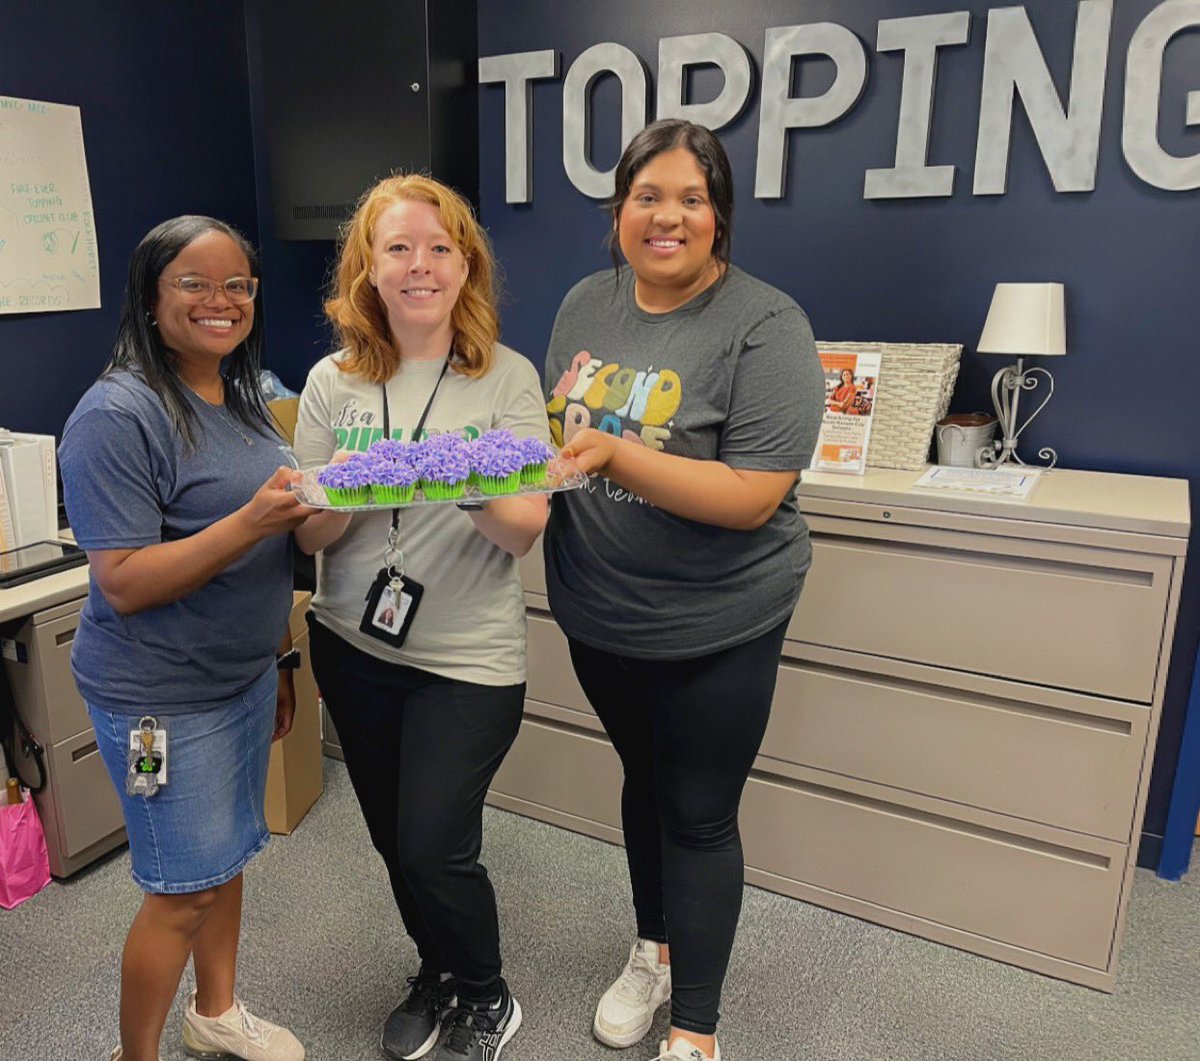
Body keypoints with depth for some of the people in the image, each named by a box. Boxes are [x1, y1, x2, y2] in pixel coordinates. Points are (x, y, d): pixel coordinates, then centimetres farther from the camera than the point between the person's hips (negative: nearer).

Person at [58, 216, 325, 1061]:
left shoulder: (244, 397, 6)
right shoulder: (118, 415, -18)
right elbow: (124, 583, -22)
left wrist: (279, 658, 16)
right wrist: (253, 521, -33)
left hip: (245, 676, 8)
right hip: (163, 698, -7)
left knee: (226, 856, 21)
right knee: (185, 891, 6)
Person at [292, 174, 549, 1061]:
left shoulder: (507, 379, -8)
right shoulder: (334, 383, -1)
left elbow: (524, 532, -11)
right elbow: (308, 533, -1)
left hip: (469, 655, -3)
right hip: (354, 645, 4)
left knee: (433, 848, -3)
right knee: (395, 839, 17)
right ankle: (438, 973, 46)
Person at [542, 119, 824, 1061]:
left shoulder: (765, 327, -17)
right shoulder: (585, 303, 2)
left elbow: (753, 496, -24)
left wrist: (613, 453, -31)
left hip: (714, 630, -5)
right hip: (597, 613, 6)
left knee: (699, 816, 9)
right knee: (643, 780, 23)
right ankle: (654, 949, 49)